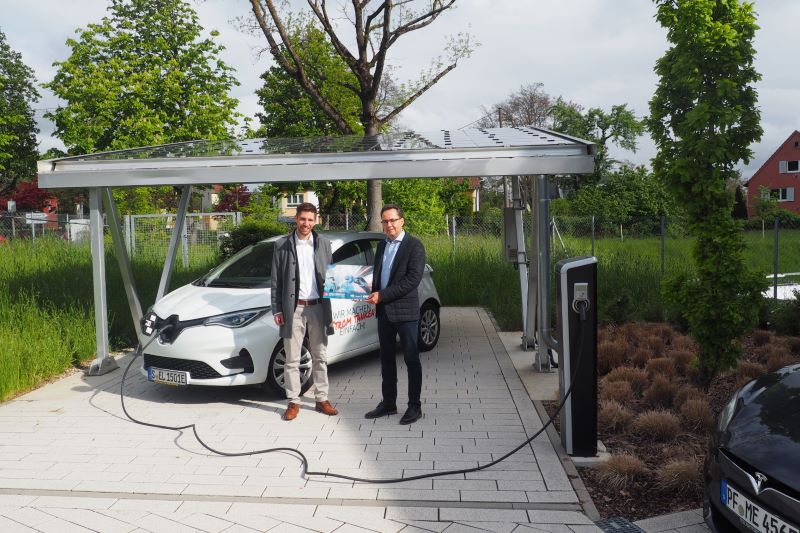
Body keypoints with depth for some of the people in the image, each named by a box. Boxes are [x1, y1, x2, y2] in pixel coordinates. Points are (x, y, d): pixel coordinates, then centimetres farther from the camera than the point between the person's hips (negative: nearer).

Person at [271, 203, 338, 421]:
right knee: (292, 360, 4)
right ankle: (293, 402, 14)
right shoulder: (282, 245, 0)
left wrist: (330, 308, -1)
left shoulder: (323, 244, 7)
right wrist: (276, 309, -4)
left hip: (318, 307, 2)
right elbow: (276, 281, 1)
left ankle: (322, 399, 22)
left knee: (320, 358, 11)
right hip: (293, 308, -2)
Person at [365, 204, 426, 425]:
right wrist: (374, 293, 2)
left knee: (411, 359, 3)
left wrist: (383, 295, -19)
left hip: (405, 311, -7)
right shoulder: (382, 245, 13)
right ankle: (388, 403, 24)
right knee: (386, 359, 13)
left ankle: (414, 406, 12)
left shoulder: (414, 245, -9)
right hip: (384, 311, 7)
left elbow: (413, 279, -17)